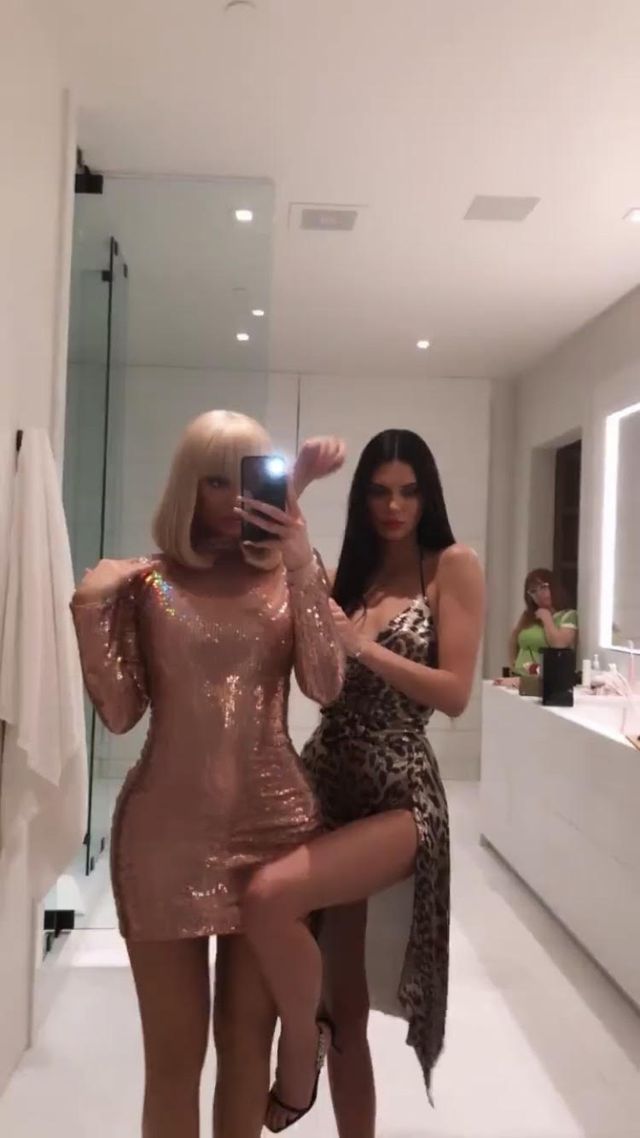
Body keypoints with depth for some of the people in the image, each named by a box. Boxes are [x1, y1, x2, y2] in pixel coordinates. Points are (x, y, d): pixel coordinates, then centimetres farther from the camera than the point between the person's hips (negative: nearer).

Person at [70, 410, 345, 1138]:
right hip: (169, 830, -1)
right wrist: (91, 611, -15)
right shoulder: (146, 581, 0)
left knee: (248, 1041, 14)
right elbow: (120, 713, -4)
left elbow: (326, 687, -11)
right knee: (174, 1053, 10)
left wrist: (302, 565, -17)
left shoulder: (290, 577, 3)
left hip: (273, 827, 1)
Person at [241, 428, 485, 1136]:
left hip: (398, 797, -5)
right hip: (324, 781, 5)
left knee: (269, 895, -28)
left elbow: (455, 694, -8)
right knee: (343, 1003, 12)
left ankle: (298, 1049, 0)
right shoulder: (348, 572, 13)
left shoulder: (453, 566, -2)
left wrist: (364, 646, -17)